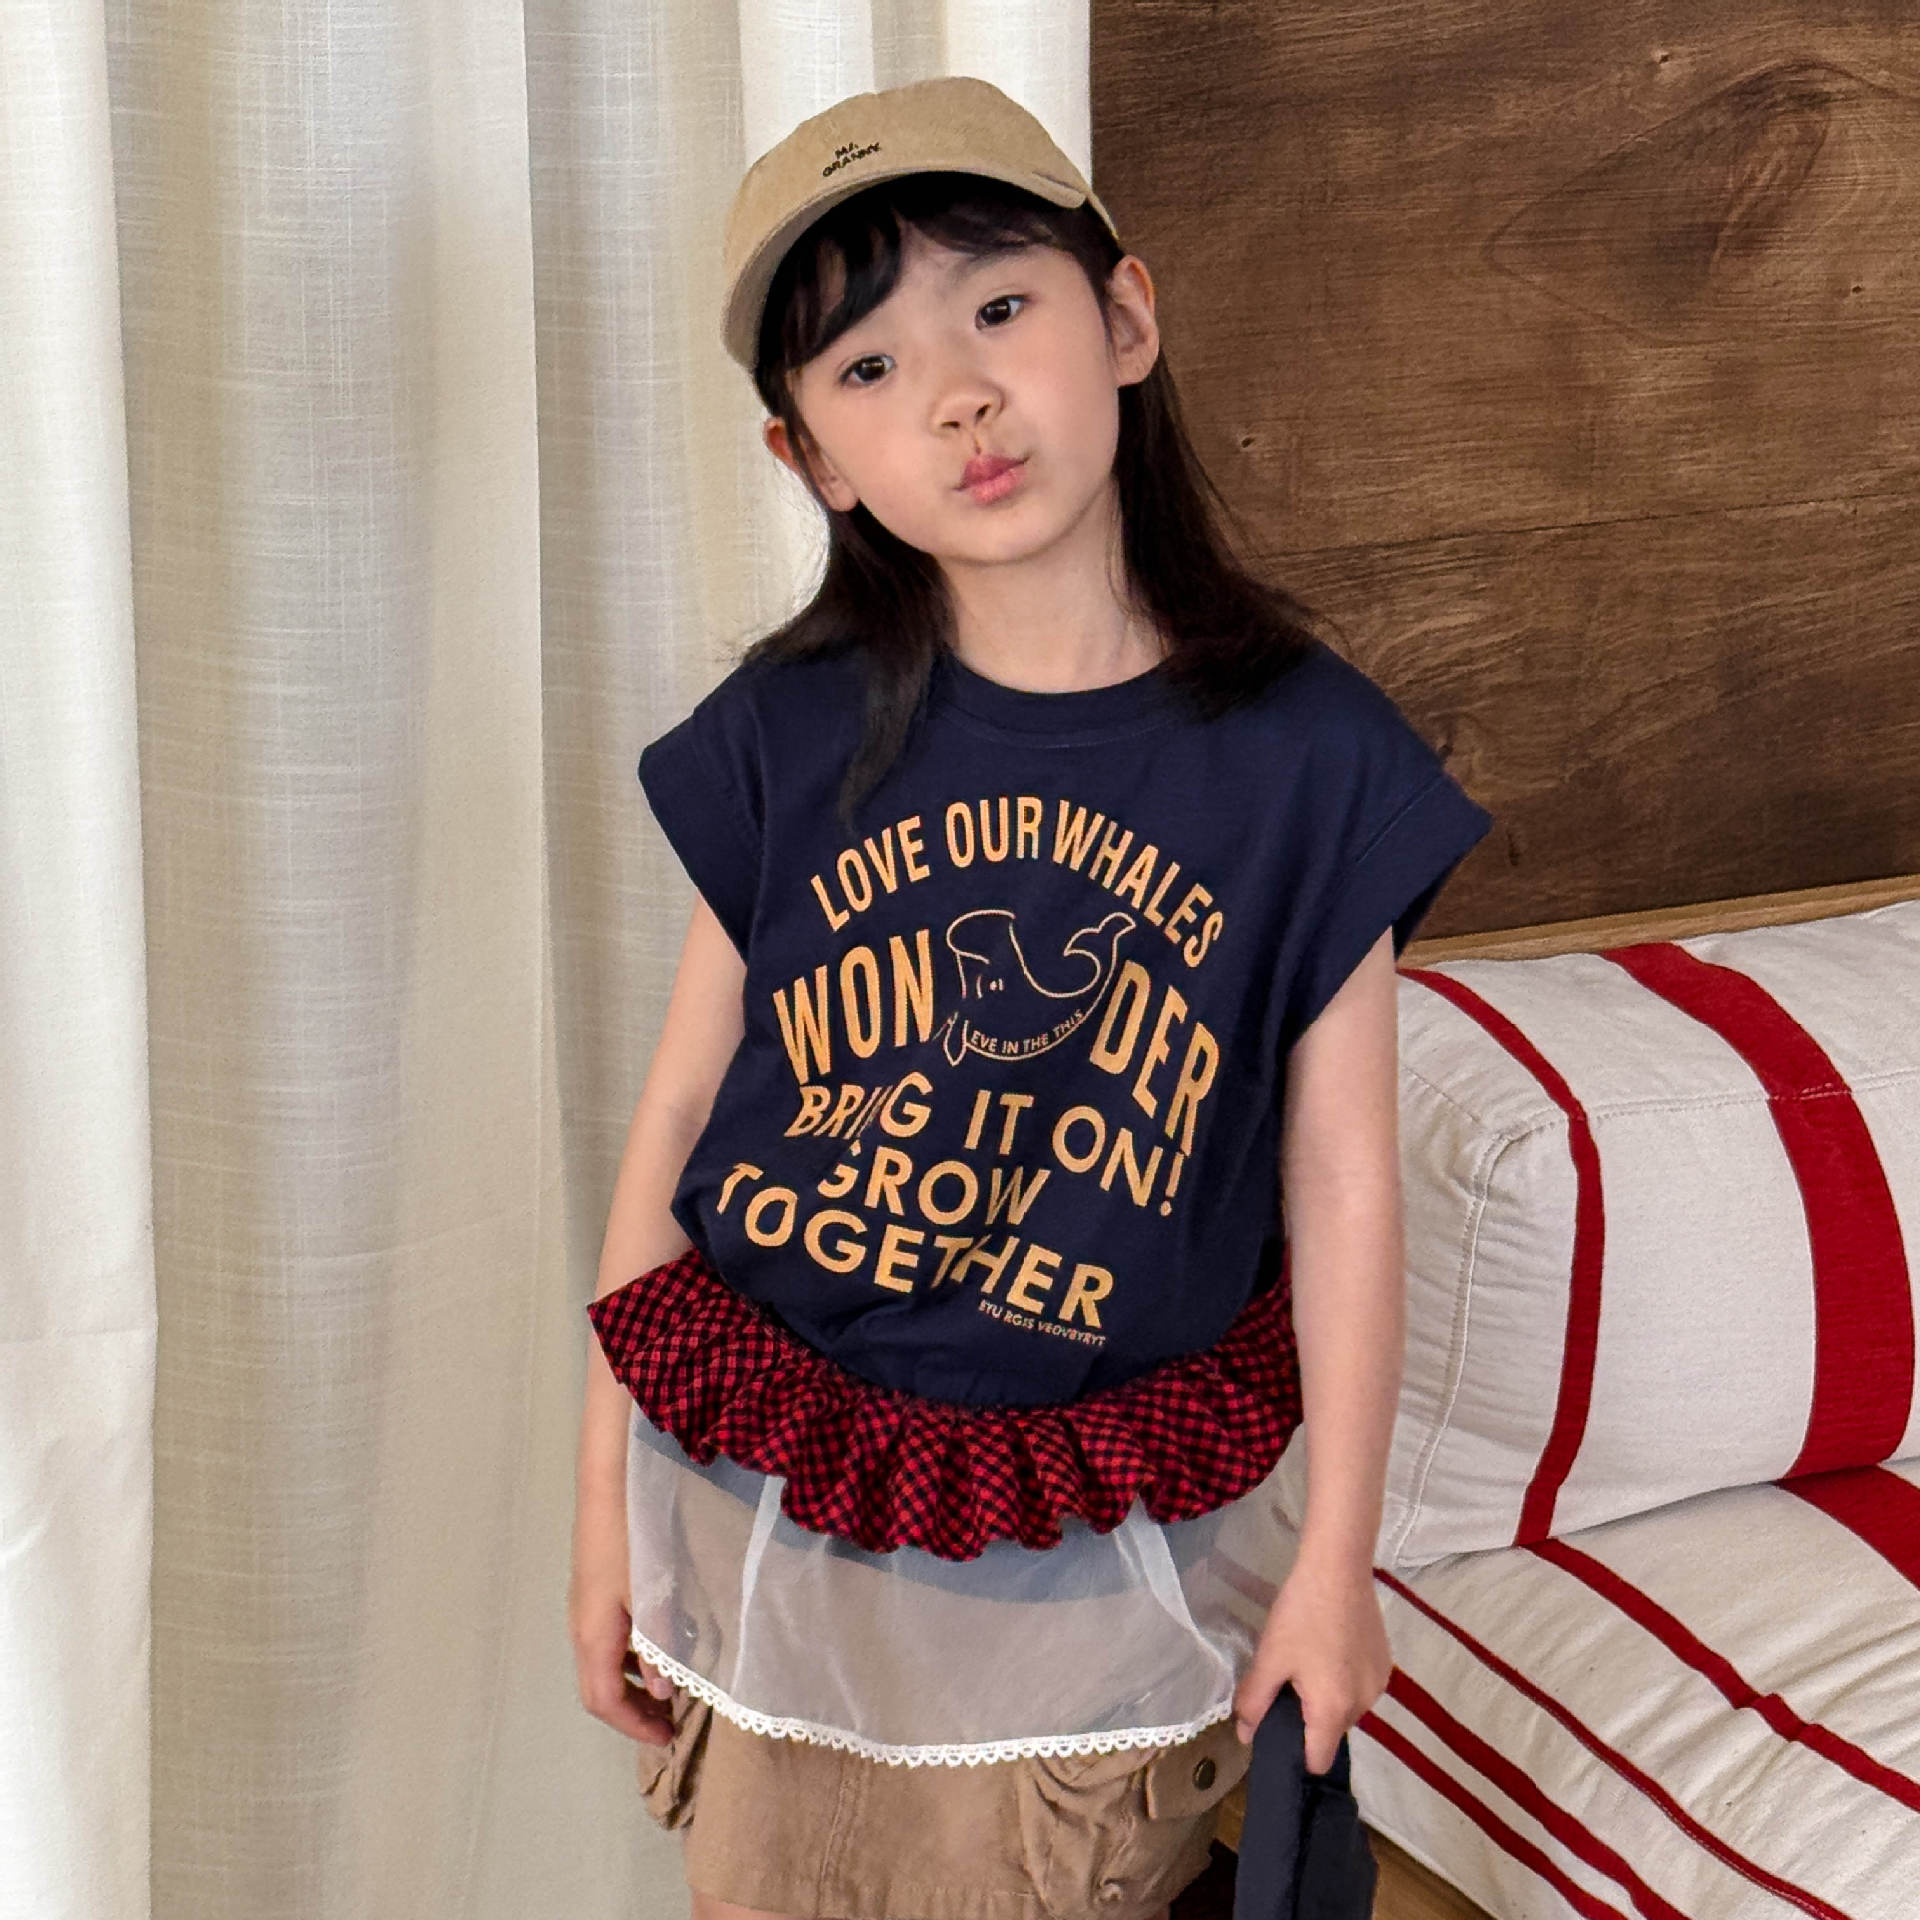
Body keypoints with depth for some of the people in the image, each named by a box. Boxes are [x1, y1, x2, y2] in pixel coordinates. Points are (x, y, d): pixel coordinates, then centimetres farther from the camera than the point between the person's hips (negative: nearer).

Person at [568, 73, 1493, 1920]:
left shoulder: (1304, 752, -12)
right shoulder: (786, 739, -8)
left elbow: (1340, 1179, -7)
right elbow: (672, 1129, -2)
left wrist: (1334, 1559, -2)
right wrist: (606, 1511, 1)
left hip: (1109, 1557, -1)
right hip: (769, 1507, 2)